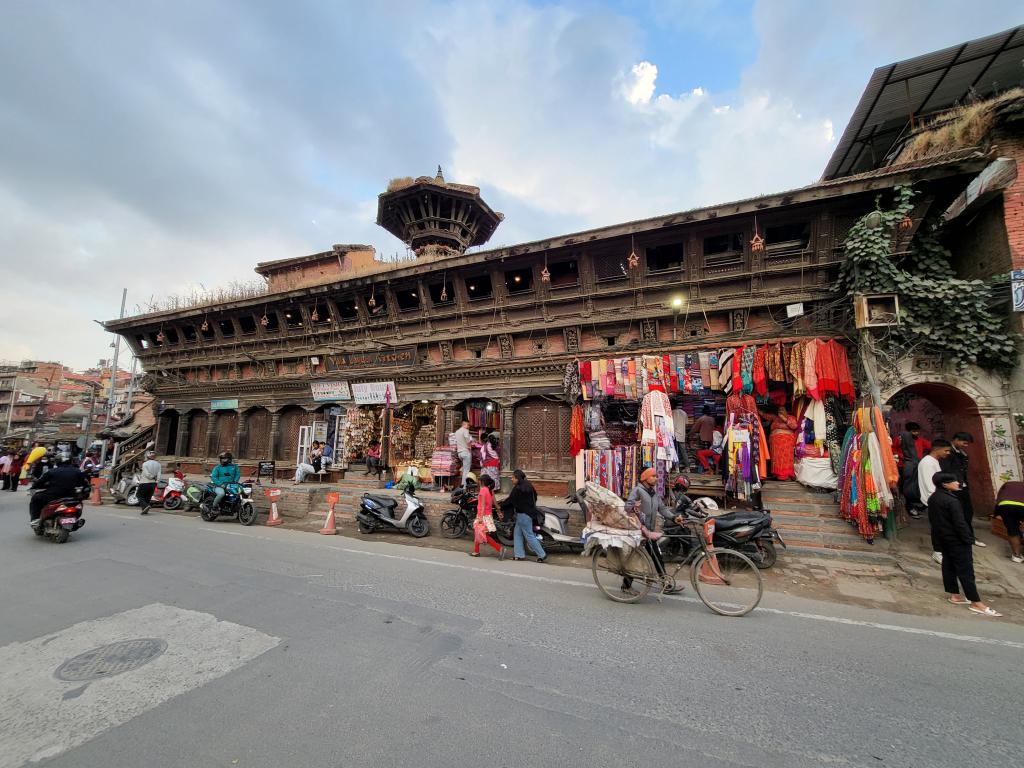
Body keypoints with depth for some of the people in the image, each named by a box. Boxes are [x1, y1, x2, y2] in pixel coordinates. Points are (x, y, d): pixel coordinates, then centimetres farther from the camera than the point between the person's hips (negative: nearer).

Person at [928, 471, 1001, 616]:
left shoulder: (932, 498, 4)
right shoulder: (951, 500, -23)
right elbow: (960, 523, -21)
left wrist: (939, 531, 21)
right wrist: (968, 540, -12)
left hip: (941, 537, 8)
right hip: (956, 540, -8)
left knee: (948, 565, 15)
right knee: (965, 570, 0)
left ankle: (954, 595, 24)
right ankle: (976, 603, 8)